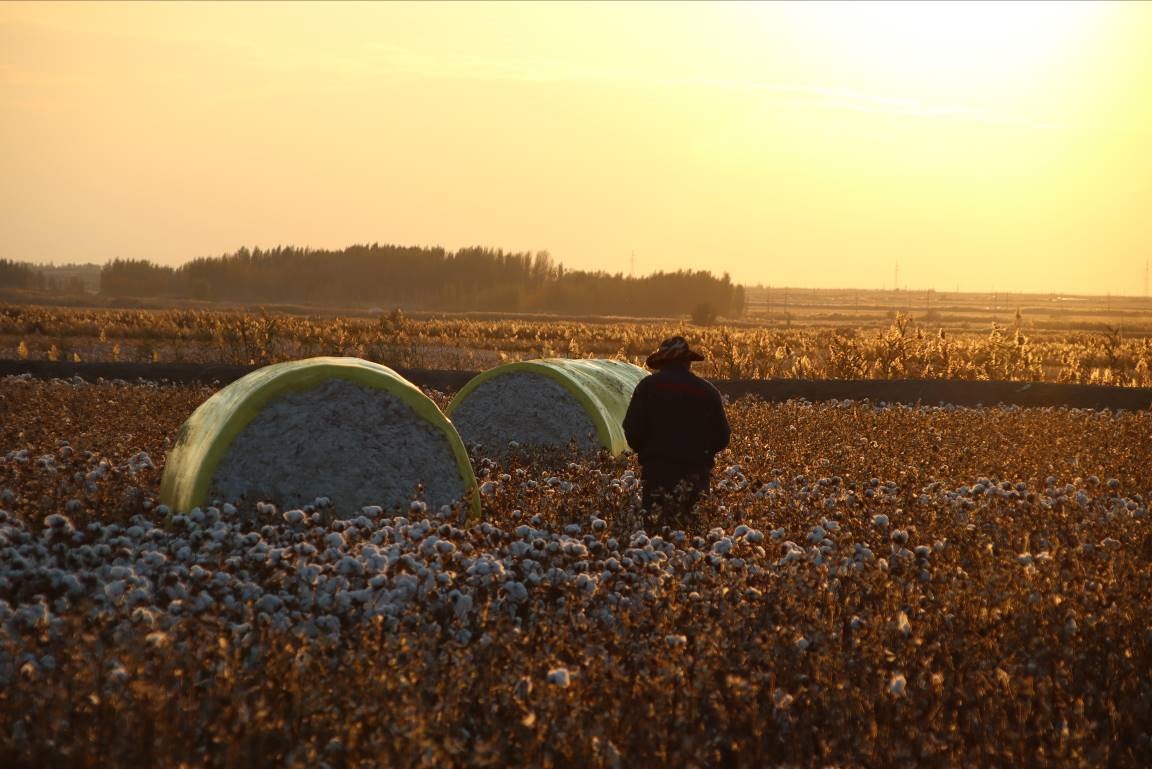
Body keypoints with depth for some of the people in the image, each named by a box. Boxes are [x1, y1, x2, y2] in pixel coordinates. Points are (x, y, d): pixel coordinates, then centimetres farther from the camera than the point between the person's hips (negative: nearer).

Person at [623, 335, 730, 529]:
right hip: (697, 474, 2)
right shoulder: (708, 391, 5)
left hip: (657, 470, -2)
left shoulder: (648, 386, -2)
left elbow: (632, 431, -6)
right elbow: (722, 438, 7)